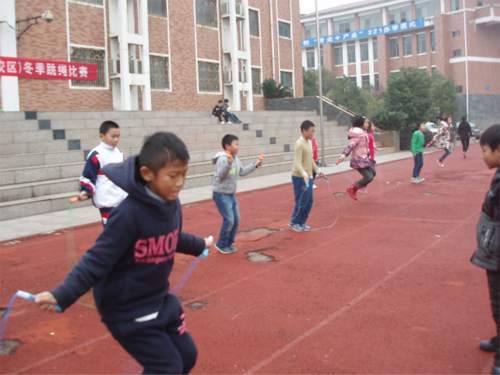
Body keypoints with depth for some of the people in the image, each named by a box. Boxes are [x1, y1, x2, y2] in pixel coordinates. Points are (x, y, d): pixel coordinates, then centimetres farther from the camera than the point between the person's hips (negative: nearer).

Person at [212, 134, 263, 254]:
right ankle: (221, 244, 8)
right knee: (229, 220, -10)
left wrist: (255, 165, 20)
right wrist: (228, 164, -44)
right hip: (221, 194, -9)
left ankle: (229, 243, 24)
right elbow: (221, 175, -30)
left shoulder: (236, 159, 9)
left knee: (236, 219, 10)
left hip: (231, 194, 9)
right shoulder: (222, 159, -19)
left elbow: (242, 171, 23)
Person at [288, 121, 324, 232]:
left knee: (309, 201, 11)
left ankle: (302, 222, 24)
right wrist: (304, 174, -39)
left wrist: (318, 170, 26)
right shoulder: (299, 144, -18)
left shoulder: (309, 142, 10)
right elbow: (297, 163, -26)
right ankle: (293, 222, 16)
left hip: (308, 177, 9)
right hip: (300, 177, -9)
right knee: (302, 201, -2)